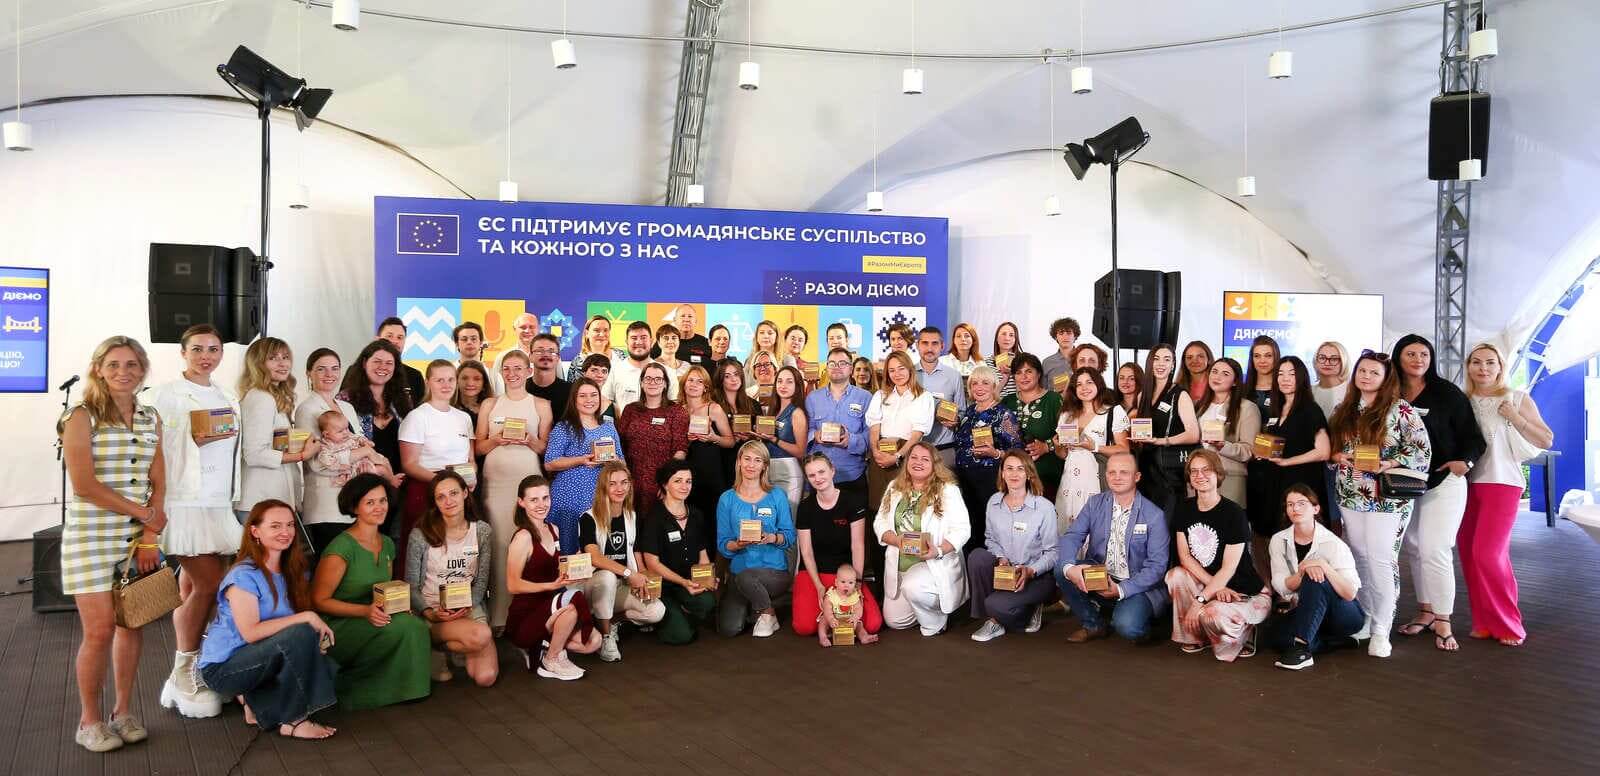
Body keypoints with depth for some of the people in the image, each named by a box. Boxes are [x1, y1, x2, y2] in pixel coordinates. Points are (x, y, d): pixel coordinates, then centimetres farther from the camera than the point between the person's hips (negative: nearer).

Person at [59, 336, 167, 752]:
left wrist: (150, 536, -4)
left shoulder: (150, 419, 9)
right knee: (100, 632, -3)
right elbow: (84, 486, -13)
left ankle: (123, 711, 23)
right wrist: (143, 514, -9)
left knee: (132, 626, 8)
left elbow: (158, 483, 7)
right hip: (92, 538, -4)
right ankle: (89, 721, 13)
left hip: (140, 538, 5)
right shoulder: (81, 417, -6)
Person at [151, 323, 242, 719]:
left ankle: (183, 676, 13)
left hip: (219, 504, 6)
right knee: (209, 586, -10)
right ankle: (184, 675, 3)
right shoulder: (167, 395, -2)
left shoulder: (227, 400, 16)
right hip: (183, 503, -6)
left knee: (194, 589, 7)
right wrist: (195, 440, -21)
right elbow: (157, 450, -9)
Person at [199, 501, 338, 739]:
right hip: (223, 667, -8)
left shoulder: (294, 572, 7)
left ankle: (257, 703, 2)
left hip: (258, 658, 8)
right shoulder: (244, 576, -17)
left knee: (327, 668, -17)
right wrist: (305, 617, -29)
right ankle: (293, 721, -21)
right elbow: (250, 632, -26)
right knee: (301, 634, -31)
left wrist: (318, 625, -12)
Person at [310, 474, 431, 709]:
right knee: (405, 627, -28)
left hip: (370, 622, 7)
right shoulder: (341, 547, -14)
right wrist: (365, 611, -24)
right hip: (337, 628, -7)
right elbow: (319, 601, -13)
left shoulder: (387, 545, 11)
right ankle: (349, 687, -9)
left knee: (417, 625, -22)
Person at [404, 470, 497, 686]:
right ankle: (436, 650, -4)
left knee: (486, 677, -16)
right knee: (481, 636, -34)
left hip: (469, 608, 3)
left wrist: (468, 605, -13)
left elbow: (482, 580, 6)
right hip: (432, 610, -3)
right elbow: (411, 586, -3)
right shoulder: (420, 535, -7)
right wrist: (429, 613, -19)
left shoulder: (482, 531, 2)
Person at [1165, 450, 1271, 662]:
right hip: (1211, 586, 5)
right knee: (1175, 575, -21)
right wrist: (1216, 587, -17)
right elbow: (1184, 555, -4)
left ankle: (1243, 630, 3)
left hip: (1247, 594, -5)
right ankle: (1194, 636, -3)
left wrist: (1199, 600, -24)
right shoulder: (1185, 508, 2)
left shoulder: (1234, 514, -16)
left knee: (1213, 614, -34)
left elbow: (1228, 569, -19)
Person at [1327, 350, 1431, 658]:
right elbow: (1329, 446, 16)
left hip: (1386, 498, -5)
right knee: (1360, 559, 10)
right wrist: (1338, 456, -5)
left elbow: (1422, 449, -9)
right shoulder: (1343, 411, 10)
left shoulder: (1401, 410, -6)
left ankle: (1381, 630, 2)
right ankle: (1365, 619, 21)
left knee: (1380, 560, -6)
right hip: (1350, 496, 5)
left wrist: (1390, 464, -20)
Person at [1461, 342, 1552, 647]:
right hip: (1467, 483, 4)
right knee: (1469, 553, 5)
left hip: (1501, 482, -4)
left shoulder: (1517, 398, -1)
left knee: (1488, 554, -12)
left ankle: (1507, 624, 2)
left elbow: (1546, 441, -2)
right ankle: (1484, 621, 16)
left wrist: (1515, 417, -13)